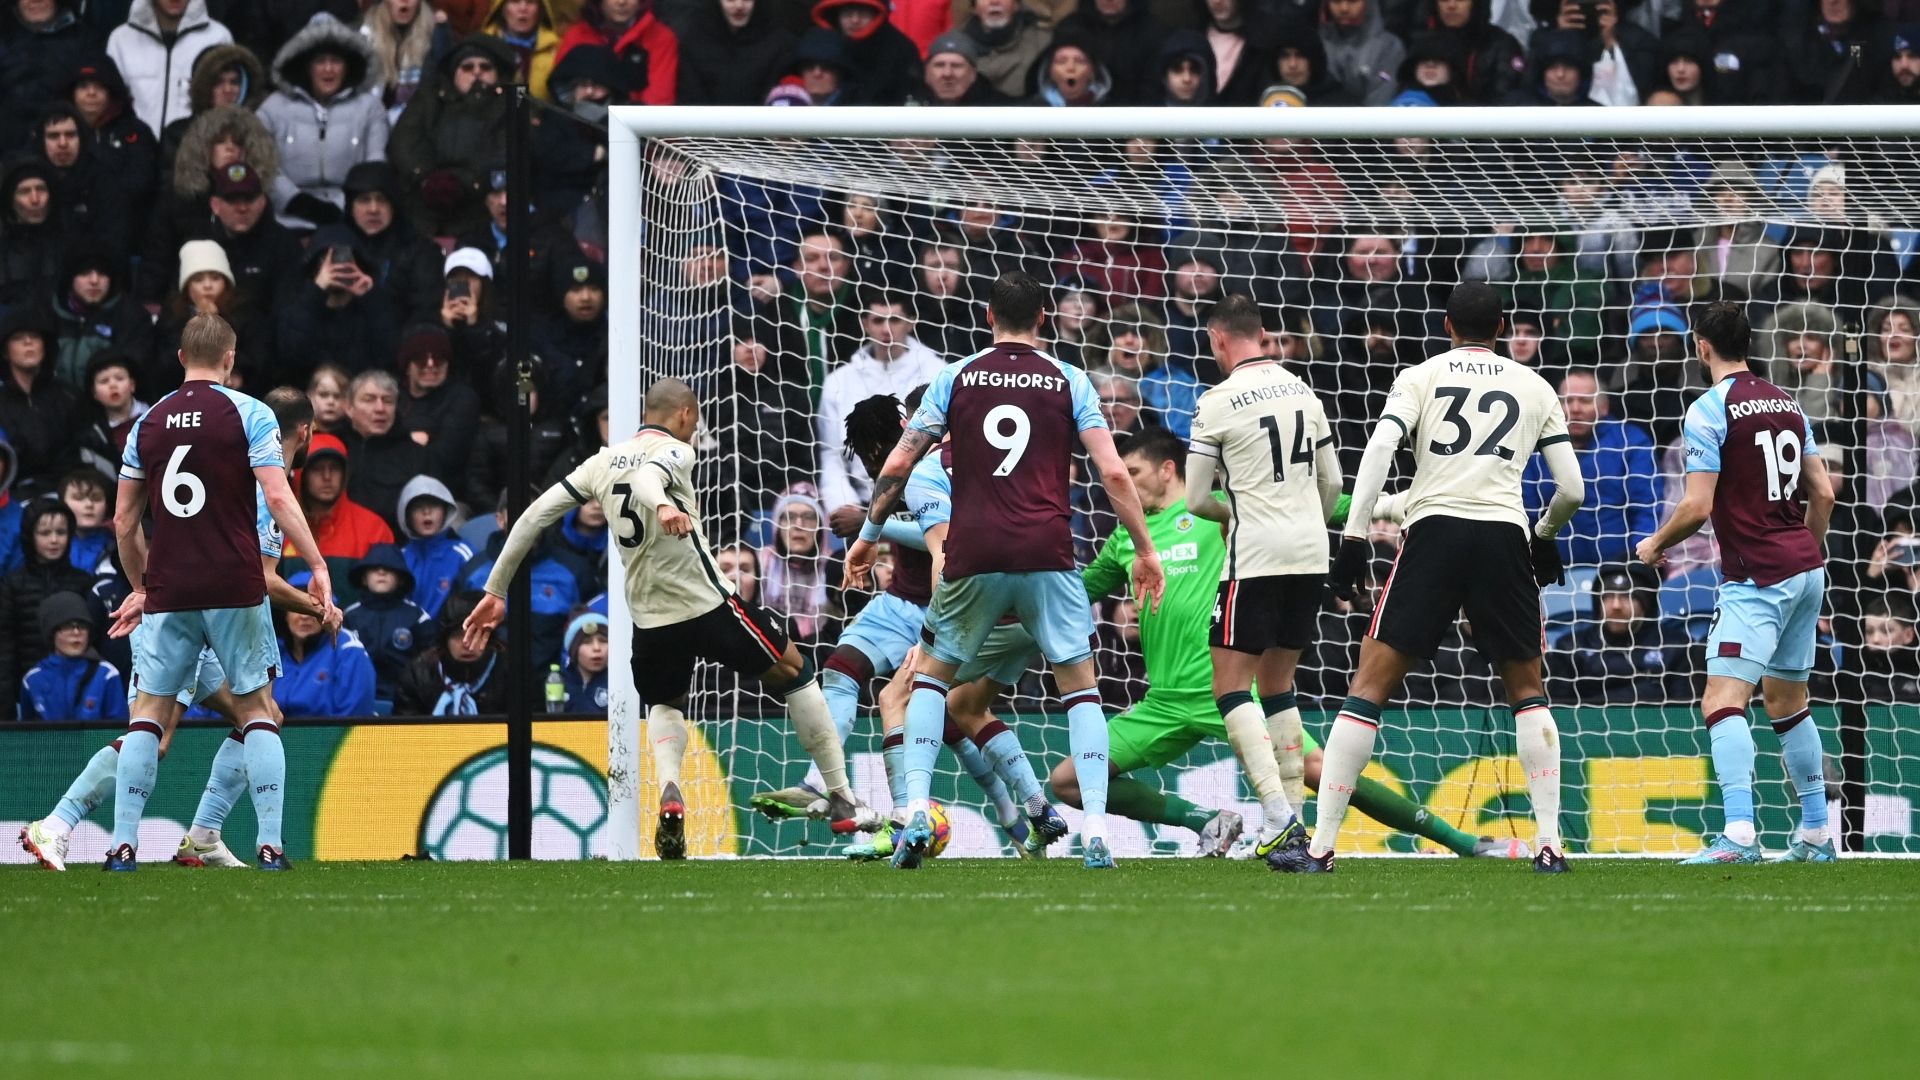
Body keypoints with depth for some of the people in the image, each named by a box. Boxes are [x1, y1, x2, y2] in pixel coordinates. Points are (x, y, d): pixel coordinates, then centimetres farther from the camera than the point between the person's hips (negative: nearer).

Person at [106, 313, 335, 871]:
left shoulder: (148, 423, 9)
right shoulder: (249, 414, -2)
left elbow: (124, 521, 12)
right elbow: (277, 497, -13)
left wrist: (140, 587, 25)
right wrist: (317, 565, -11)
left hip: (168, 594, 3)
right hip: (235, 589, -3)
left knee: (148, 711, 9)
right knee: (258, 707, 6)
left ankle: (123, 845, 1)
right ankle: (270, 844, -3)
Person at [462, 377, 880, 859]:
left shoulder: (603, 462, 9)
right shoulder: (674, 452, -7)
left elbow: (534, 516, 6)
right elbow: (646, 476, -31)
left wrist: (496, 592, 12)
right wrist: (664, 507, -55)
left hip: (650, 619, 5)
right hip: (709, 604, -5)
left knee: (664, 704, 31)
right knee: (794, 671, 17)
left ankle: (669, 792, -1)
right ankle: (841, 798, 18)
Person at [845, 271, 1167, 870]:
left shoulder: (956, 378, 7)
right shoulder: (1069, 381, 5)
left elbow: (898, 465, 8)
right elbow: (1113, 472, -2)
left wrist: (868, 535, 21)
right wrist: (1144, 549, 7)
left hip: (973, 555, 1)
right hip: (1048, 556, -1)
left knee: (930, 673, 18)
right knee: (1080, 684, 7)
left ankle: (916, 811, 1)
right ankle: (1095, 830, -7)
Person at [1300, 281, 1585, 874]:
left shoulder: (1419, 377, 12)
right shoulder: (1535, 388, 17)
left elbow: (1379, 448, -5)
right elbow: (1571, 489, 14)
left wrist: (1354, 538, -6)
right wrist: (1545, 537, 33)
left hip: (1434, 530, -1)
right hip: (1504, 536, 1)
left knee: (1371, 685, 1)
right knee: (1527, 690, 17)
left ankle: (1321, 844, -5)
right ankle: (1550, 842, 6)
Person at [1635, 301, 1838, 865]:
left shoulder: (1709, 410, -10)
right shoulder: (1786, 403, 12)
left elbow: (1698, 507, -14)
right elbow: (1823, 492, 14)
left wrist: (1655, 544, 4)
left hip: (1756, 577, -8)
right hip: (1806, 569, 8)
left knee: (1723, 701, -15)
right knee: (1787, 702, 20)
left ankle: (1739, 836, -31)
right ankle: (1816, 836, 23)